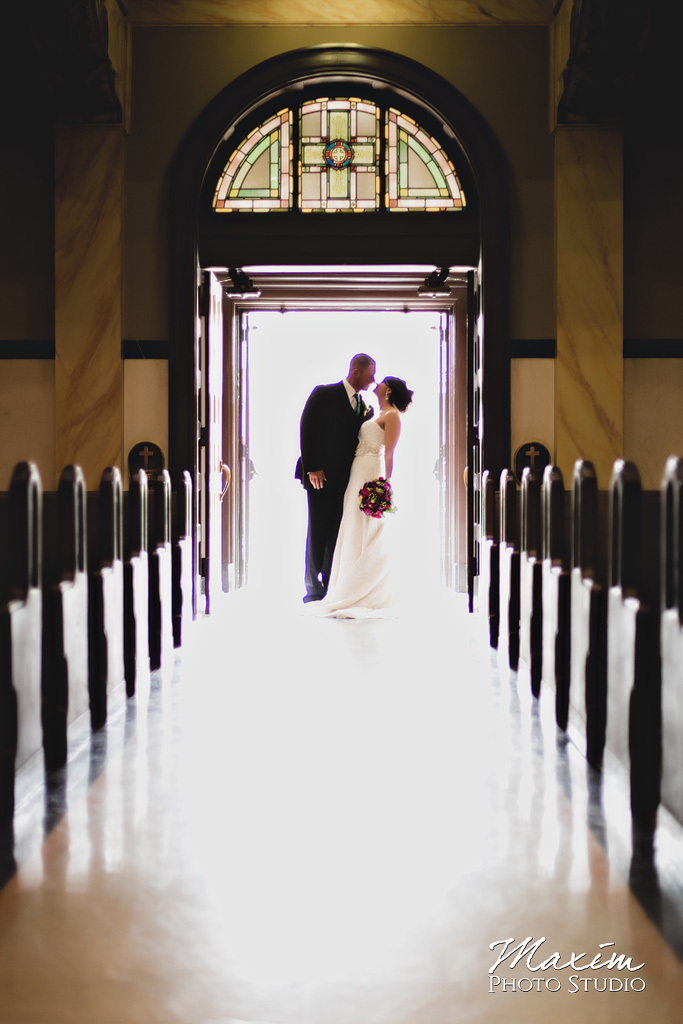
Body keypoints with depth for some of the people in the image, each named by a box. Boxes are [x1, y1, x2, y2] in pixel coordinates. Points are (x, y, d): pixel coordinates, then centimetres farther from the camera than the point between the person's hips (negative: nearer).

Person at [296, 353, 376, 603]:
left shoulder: (363, 406, 14)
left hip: (345, 479, 5)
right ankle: (314, 588, 6)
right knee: (318, 532, -2)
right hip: (321, 476, -5)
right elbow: (306, 429, -8)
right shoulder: (324, 394, -3)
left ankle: (330, 587, 10)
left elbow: (359, 442, 12)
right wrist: (311, 468, -13)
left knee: (337, 535, 4)